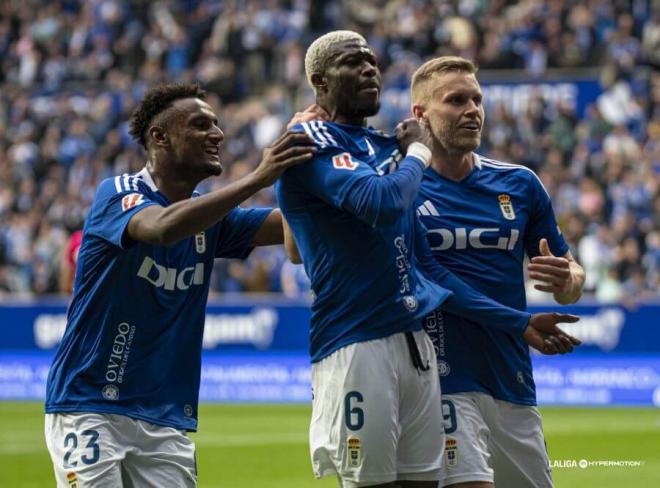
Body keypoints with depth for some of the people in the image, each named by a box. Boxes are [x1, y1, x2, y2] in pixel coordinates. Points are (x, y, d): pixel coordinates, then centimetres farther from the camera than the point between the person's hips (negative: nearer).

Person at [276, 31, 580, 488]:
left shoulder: (390, 149, 20)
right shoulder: (314, 141, -4)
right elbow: (381, 204, -23)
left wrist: (518, 322, 20)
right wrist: (419, 152, -3)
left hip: (417, 343, 8)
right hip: (355, 345, -8)